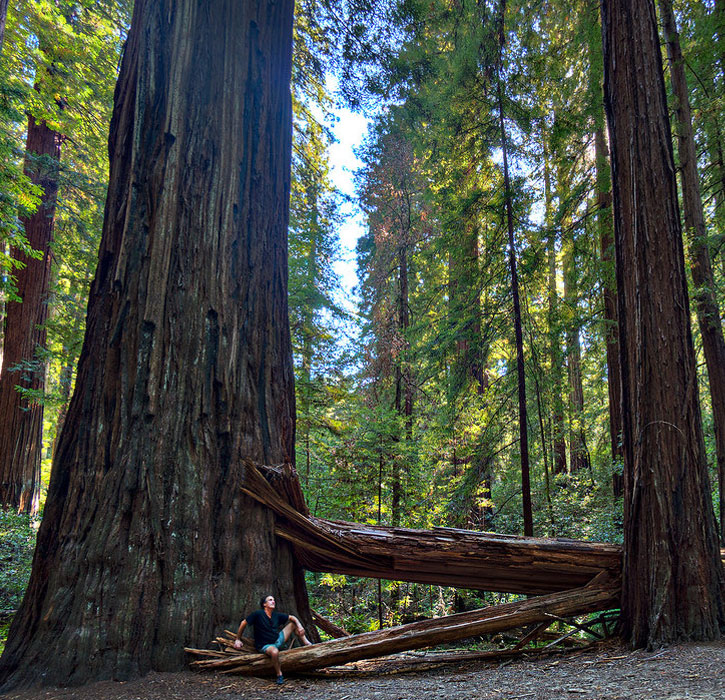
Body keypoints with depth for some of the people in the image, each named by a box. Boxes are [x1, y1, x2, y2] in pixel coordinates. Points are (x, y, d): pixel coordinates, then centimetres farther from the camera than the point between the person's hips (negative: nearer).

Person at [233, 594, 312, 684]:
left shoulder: (276, 615, 2)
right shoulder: (258, 614, -14)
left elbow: (292, 618, 10)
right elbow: (244, 623, -6)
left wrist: (299, 626, -9)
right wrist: (237, 639, -3)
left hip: (278, 640, 6)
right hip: (265, 646, -6)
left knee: (294, 624, 1)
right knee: (275, 652, -42)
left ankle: (307, 644, 2)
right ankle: (279, 675, -20)